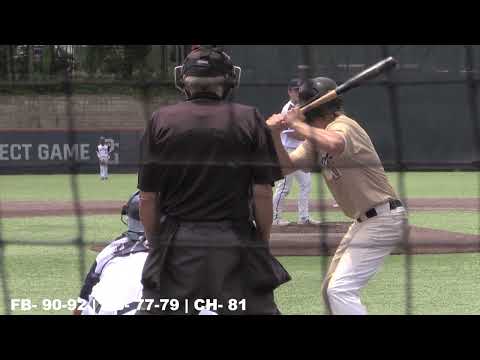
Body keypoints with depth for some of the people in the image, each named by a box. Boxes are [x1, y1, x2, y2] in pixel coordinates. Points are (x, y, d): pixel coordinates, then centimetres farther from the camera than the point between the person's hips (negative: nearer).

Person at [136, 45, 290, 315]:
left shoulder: (162, 121, 1)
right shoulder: (250, 120, 0)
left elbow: (148, 197, 1)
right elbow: (263, 193, -3)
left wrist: (156, 242, 12)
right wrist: (263, 242, 9)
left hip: (177, 244, 1)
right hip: (237, 243, -1)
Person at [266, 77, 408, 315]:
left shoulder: (342, 125, -17)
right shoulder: (317, 136, 12)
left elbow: (333, 145, -42)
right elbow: (287, 166, 9)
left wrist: (297, 124, -27)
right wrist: (275, 134, -7)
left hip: (383, 219, -11)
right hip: (364, 221, 11)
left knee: (340, 290, -19)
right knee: (331, 290, 18)